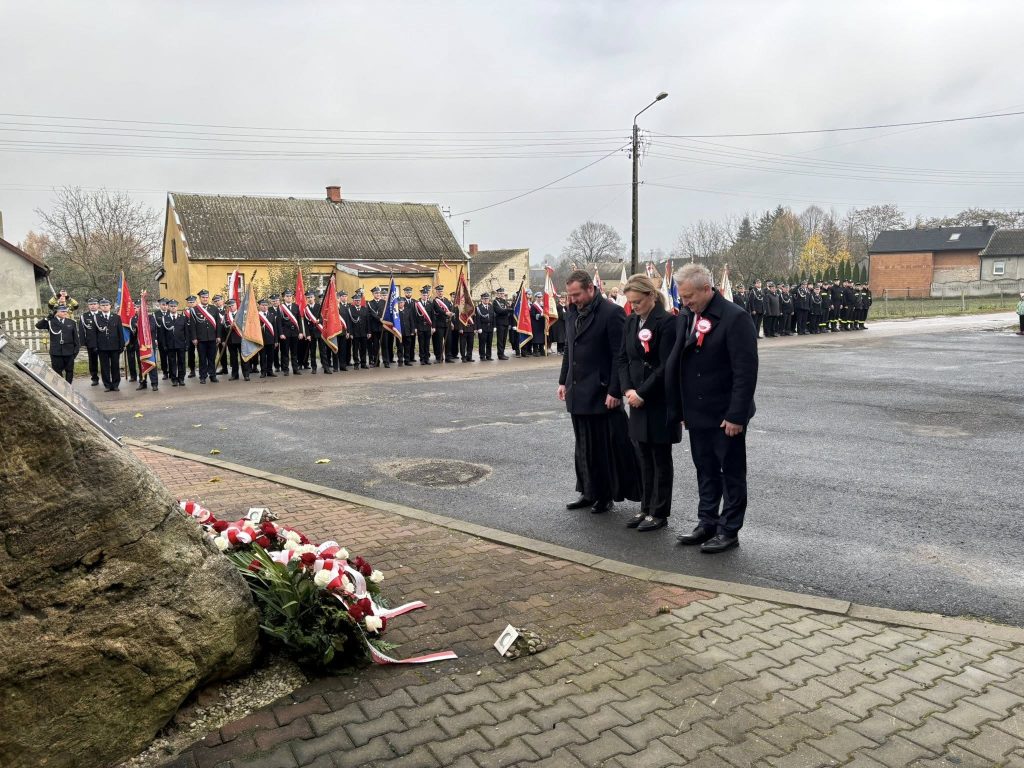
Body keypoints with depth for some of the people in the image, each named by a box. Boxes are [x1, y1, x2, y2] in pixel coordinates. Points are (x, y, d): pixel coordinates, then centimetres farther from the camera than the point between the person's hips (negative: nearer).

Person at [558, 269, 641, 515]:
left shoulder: (612, 312, -12)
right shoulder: (572, 312, 11)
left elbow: (620, 356, -14)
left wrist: (614, 391, -17)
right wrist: (563, 381, 15)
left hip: (601, 394, -7)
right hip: (577, 392, 7)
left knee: (606, 446, 2)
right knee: (584, 446, 13)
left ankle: (606, 495, 15)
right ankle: (589, 492, 24)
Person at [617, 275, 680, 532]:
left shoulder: (666, 322, -13)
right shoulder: (631, 321, 8)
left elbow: (666, 366, -17)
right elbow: (623, 358, 9)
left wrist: (642, 392, -15)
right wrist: (627, 389, -4)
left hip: (659, 401, -6)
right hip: (637, 399, 6)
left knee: (660, 458, 4)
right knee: (644, 458, 12)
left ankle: (659, 513, 13)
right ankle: (646, 508, 23)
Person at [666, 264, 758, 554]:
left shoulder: (735, 318, -15)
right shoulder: (685, 318, 7)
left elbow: (746, 370, -18)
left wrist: (736, 415, -20)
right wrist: (681, 410, 7)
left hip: (726, 416, -6)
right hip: (697, 414, 6)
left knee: (732, 473, 7)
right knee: (705, 472, 15)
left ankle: (729, 530, 17)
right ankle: (707, 523, 27)